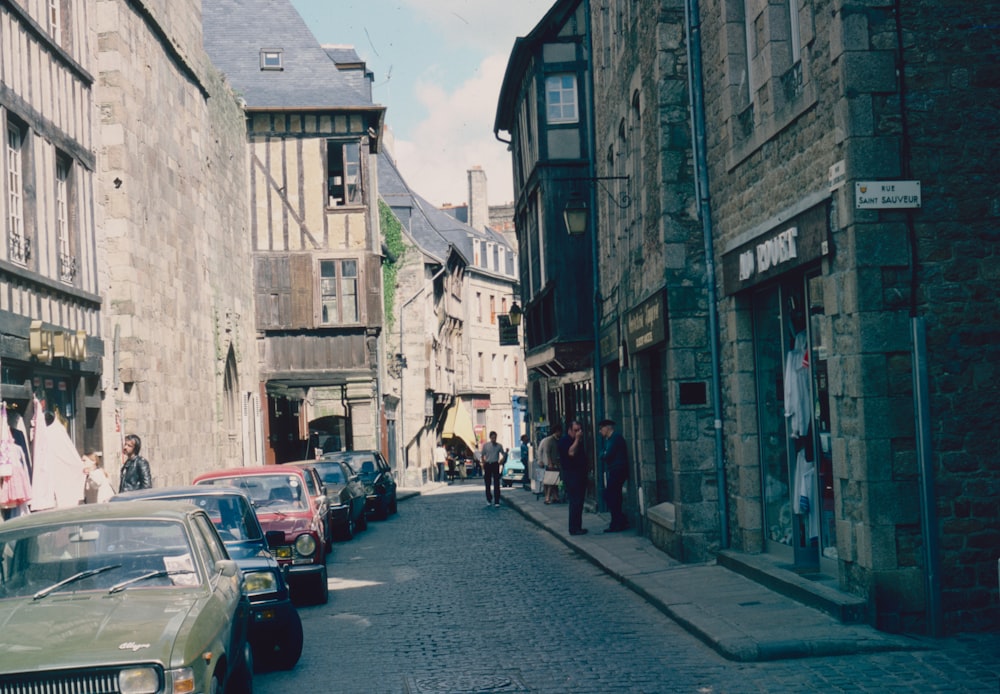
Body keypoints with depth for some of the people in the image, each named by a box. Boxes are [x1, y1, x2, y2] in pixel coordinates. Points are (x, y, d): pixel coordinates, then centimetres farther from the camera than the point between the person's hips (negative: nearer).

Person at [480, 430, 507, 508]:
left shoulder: (499, 446, 3)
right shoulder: (485, 445, 1)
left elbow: (503, 454, 14)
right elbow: (481, 455, 8)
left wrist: (501, 461, 2)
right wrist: (483, 463, -1)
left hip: (495, 464, -1)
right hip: (487, 465, 1)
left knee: (496, 484, -6)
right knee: (488, 483, 8)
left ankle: (497, 501, -7)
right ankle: (489, 500, 24)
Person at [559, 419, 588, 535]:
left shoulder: (578, 441, 17)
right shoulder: (565, 440, -10)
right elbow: (571, 452, -26)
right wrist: (577, 439, -22)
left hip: (580, 474, 9)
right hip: (571, 474, -9)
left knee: (579, 502, 11)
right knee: (575, 502, -10)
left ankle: (578, 527, 18)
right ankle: (574, 528, -7)